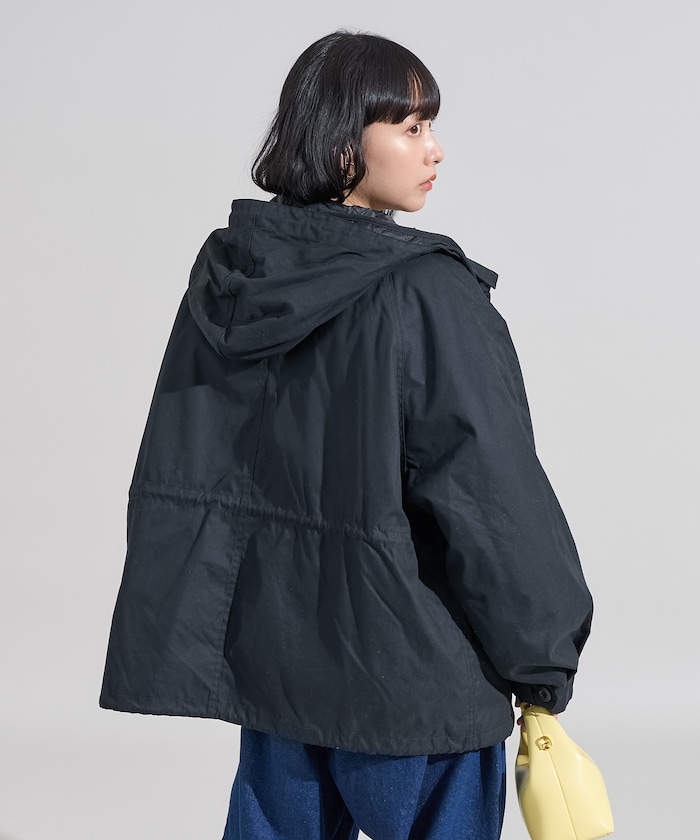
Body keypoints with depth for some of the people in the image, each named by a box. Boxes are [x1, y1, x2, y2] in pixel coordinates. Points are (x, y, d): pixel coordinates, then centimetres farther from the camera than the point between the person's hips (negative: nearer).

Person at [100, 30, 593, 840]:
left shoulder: (224, 275, 2)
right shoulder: (426, 294, -18)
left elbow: (173, 470, 8)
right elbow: (488, 491, -17)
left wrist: (193, 637, 17)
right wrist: (545, 667, -6)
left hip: (267, 648, 6)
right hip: (408, 667, -6)